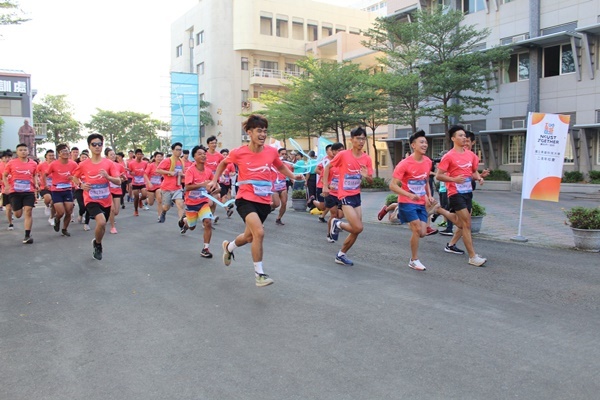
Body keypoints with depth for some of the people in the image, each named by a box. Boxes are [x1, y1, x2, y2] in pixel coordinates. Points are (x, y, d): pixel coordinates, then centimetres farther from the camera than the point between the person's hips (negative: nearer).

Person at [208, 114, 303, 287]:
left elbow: (280, 166, 18)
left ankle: (229, 247, 53)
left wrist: (293, 176, 3)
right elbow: (223, 164, 12)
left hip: (264, 201, 4)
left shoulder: (271, 151, -3)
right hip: (246, 199, -4)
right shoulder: (238, 153, -9)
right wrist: (214, 180, 6)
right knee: (259, 232, -25)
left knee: (249, 236, 17)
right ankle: (259, 273, -9)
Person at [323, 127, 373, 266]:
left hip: (357, 195, 6)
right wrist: (325, 186, -5)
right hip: (346, 195, -6)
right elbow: (327, 167, 0)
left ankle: (341, 255, 24)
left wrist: (366, 176, -20)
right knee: (358, 228, -16)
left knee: (356, 231, 7)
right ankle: (337, 224, 12)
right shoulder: (343, 155, -13)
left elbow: (371, 181, 3)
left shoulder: (367, 159, 0)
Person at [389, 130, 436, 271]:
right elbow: (393, 185, -18)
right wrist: (409, 195, -29)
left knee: (423, 233, 0)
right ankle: (414, 260, 6)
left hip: (421, 203, 6)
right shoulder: (404, 164, -16)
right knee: (417, 229, -10)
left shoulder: (428, 162, 4)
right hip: (407, 202, -6)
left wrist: (429, 196, 5)